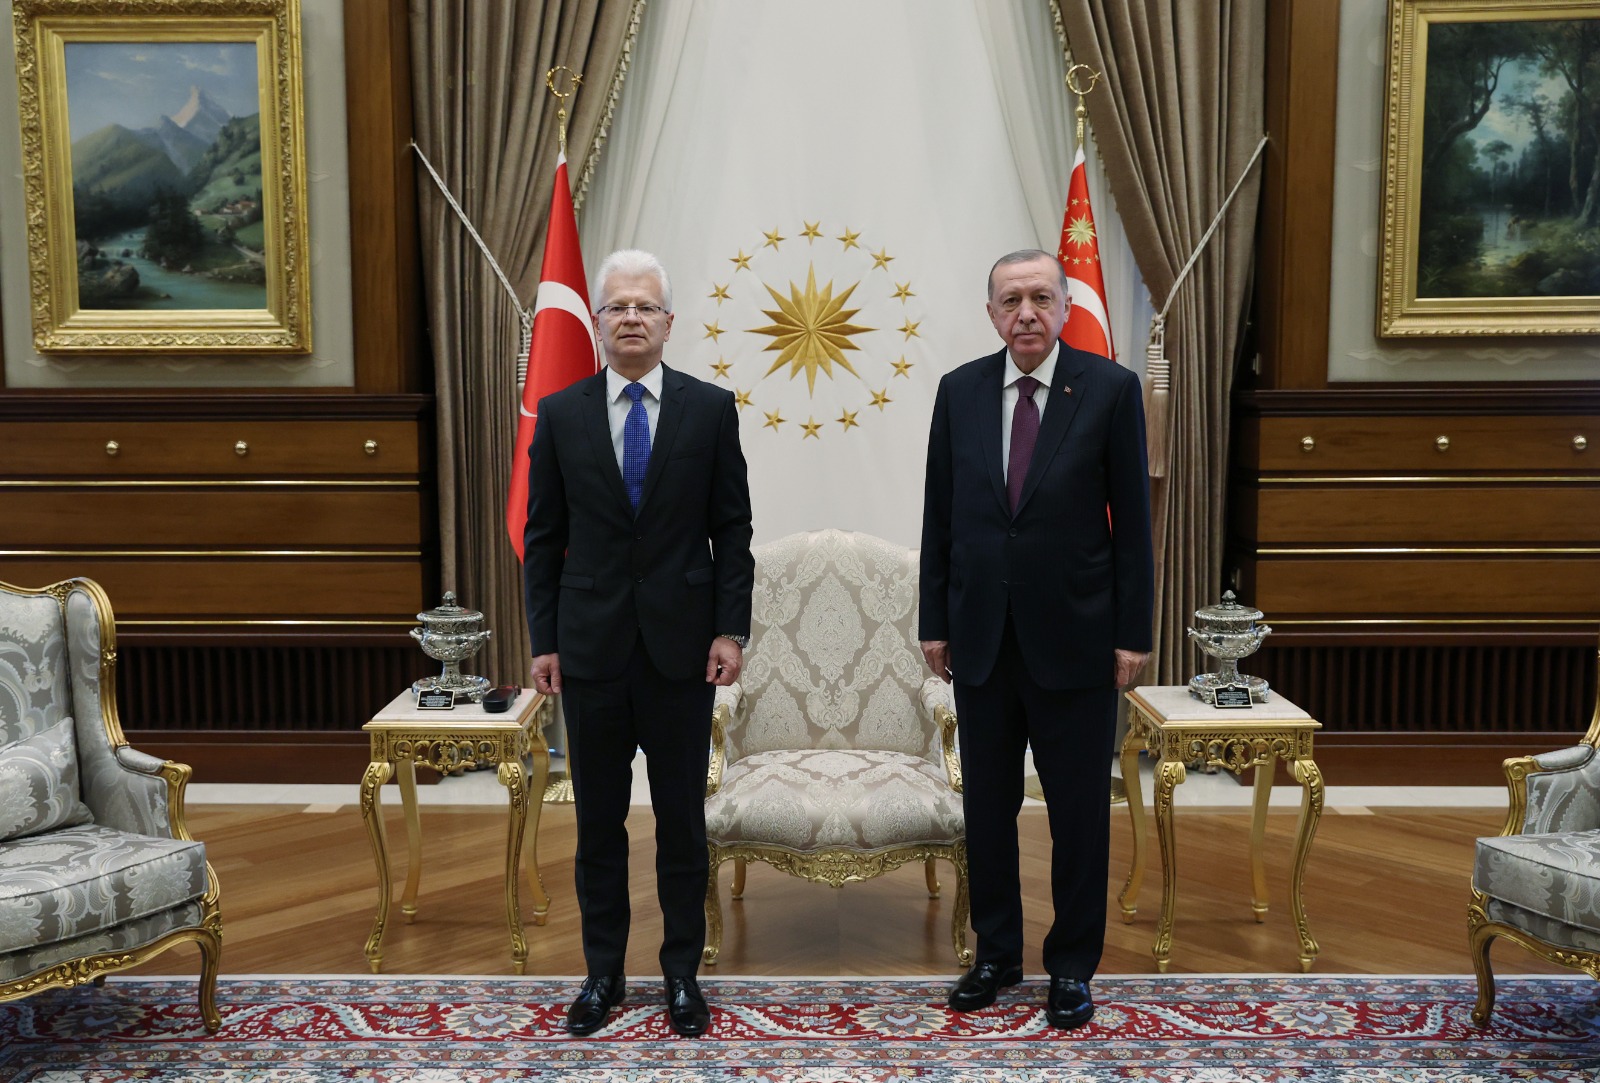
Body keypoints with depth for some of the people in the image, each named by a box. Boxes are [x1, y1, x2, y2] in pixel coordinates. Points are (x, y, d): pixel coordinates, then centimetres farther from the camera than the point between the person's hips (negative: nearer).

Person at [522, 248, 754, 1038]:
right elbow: (543, 539, 5)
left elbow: (732, 530, 1)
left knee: (681, 817, 9)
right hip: (591, 646, 1)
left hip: (680, 645, -1)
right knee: (599, 820, 10)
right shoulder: (560, 414, 3)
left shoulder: (710, 409, 0)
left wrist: (731, 629, -6)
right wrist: (543, 640, 1)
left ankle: (682, 972, 24)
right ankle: (603, 972, 26)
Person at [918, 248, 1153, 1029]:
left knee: (1078, 811, 7)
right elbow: (939, 514, 6)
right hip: (981, 636, 3)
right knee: (987, 804, 12)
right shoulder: (960, 390, 4)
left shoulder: (1110, 389, -5)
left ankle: (1072, 967, 24)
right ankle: (995, 954, 29)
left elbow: (1132, 518, -4)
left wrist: (1133, 631, -6)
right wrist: (934, 621, 4)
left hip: (1074, 636, -2)